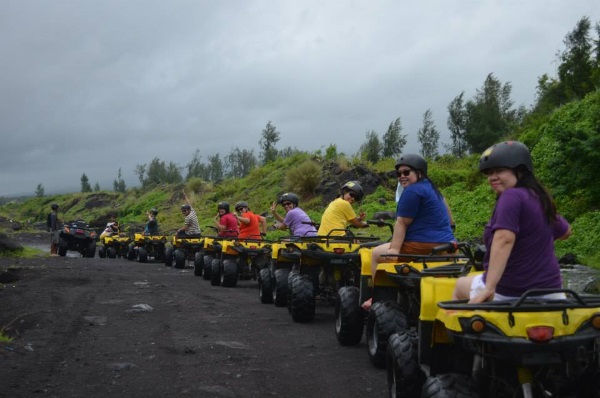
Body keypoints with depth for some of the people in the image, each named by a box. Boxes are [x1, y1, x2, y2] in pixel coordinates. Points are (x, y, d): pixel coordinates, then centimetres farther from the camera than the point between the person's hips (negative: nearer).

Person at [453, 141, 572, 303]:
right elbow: (565, 231, 24)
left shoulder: (511, 196, -18)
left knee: (461, 284, 20)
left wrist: (489, 287, -37)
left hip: (507, 293, -6)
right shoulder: (540, 198, 7)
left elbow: (504, 239, -32)